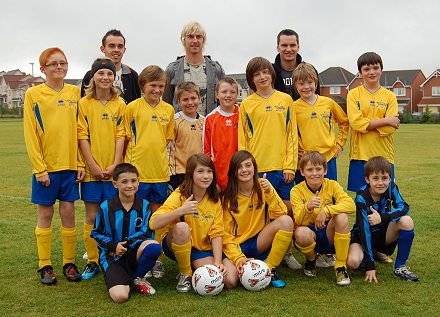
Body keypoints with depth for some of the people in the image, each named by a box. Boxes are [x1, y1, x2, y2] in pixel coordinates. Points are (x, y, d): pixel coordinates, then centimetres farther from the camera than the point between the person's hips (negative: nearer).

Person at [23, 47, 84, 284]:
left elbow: (80, 130, 8)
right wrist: (39, 168, -10)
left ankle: (69, 263, 18)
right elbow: (30, 134, -5)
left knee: (68, 213, 6)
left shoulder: (75, 92, 6)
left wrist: (81, 163, 1)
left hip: (70, 165, 2)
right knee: (45, 214, 6)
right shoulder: (33, 94, -2)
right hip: (45, 166, -2)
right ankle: (45, 266, 16)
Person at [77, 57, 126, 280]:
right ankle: (92, 261, 13)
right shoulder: (84, 104, 3)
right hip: (91, 169, 0)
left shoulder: (120, 105, 6)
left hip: (114, 169, 1)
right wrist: (93, 165, -10)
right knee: (92, 216, 3)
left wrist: (115, 165, -9)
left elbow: (121, 136, 0)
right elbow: (82, 136, -2)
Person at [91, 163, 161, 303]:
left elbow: (147, 233, -2)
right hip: (112, 256, -2)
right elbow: (96, 234, 4)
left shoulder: (144, 206, 1)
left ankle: (137, 277, -4)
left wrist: (127, 244, -16)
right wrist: (113, 246, -13)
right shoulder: (106, 207, -3)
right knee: (120, 296, -29)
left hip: (134, 253, 3)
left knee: (154, 246, -33)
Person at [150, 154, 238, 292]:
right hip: (176, 245, -3)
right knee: (182, 227, -36)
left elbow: (217, 233, -7)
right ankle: (185, 274, -14)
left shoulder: (215, 200, -1)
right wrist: (180, 211, -39)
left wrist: (218, 262, -21)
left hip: (205, 248, 3)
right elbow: (154, 223, -27)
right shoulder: (179, 196, -15)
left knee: (231, 280, -17)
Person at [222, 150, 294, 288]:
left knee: (287, 221, -26)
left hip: (260, 243, 1)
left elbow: (281, 214, -12)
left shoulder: (262, 186, -2)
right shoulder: (228, 197, -6)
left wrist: (269, 193, -26)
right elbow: (226, 234, -8)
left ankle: (269, 269, -14)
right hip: (238, 246, -1)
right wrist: (238, 258, -23)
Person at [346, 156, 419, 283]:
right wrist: (370, 266, -29)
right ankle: (370, 255, 6)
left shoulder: (391, 187, -12)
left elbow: (404, 208, -20)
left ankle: (400, 267, -11)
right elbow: (364, 230, -26)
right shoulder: (362, 199, -24)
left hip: (383, 232, 4)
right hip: (363, 236, -4)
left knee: (406, 221, -26)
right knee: (353, 262, -32)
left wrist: (382, 218, -36)